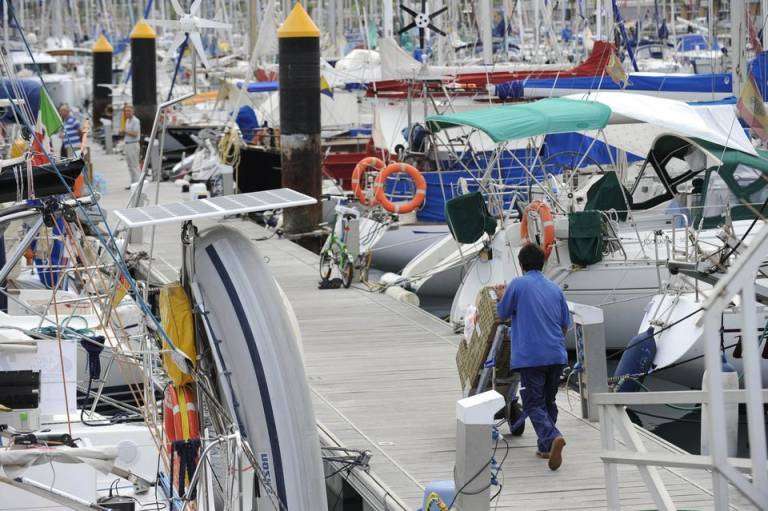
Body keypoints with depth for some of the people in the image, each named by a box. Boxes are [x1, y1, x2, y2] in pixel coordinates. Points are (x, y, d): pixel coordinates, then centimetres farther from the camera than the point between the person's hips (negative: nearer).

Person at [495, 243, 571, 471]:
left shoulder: (518, 284, -4)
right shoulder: (555, 288, 12)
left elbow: (503, 313, 9)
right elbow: (565, 325, 17)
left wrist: (502, 296, 29)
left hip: (530, 356, -5)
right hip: (557, 355, 5)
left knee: (534, 404, -4)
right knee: (549, 402, 19)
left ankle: (552, 437, -28)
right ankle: (546, 448, 22)